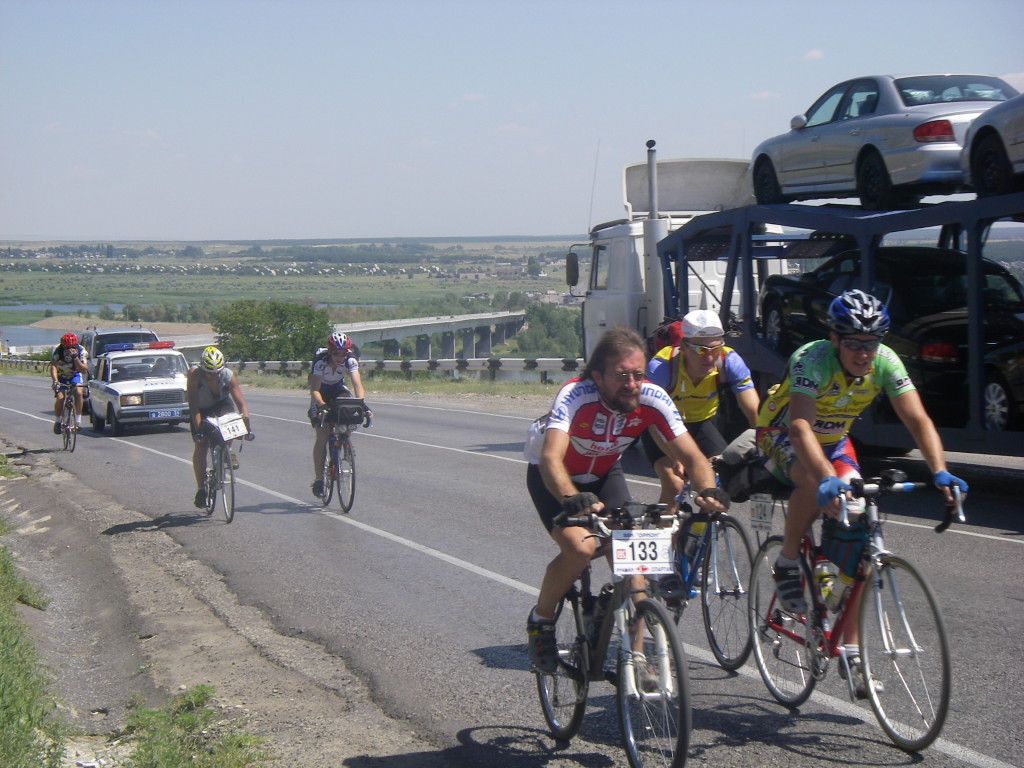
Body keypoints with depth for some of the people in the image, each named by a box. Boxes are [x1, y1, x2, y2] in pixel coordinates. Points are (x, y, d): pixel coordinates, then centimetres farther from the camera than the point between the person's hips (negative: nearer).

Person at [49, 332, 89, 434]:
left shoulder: (81, 350, -23)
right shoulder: (57, 350, -24)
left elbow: (84, 370, -29)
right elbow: (53, 367, -34)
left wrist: (75, 357, -41)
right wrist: (55, 381, -50)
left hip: (75, 375, 0)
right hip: (61, 377, 0)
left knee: (78, 393, -28)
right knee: (60, 397, -21)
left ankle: (78, 421, -18)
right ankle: (57, 421, 2)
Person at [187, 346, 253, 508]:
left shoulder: (228, 375, -28)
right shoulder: (194, 375, -31)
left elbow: (241, 403, -28)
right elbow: (194, 405, -33)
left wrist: (247, 428, -36)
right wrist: (198, 430, -40)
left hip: (221, 405, 0)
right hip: (201, 410, 0)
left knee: (228, 413, -35)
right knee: (200, 446, -12)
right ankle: (201, 489, 1)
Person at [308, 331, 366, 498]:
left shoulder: (350, 360, -26)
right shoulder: (320, 362, -32)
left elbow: (357, 384, -34)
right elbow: (314, 390, -38)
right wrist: (321, 406, -55)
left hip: (338, 389, 2)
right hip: (322, 392, -2)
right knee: (322, 434, -14)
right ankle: (318, 479, -6)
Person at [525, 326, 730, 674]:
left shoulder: (653, 399, -26)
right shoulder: (575, 396, -36)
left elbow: (691, 456, -27)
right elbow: (551, 458, -49)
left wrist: (708, 490, -48)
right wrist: (573, 499, -68)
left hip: (604, 474, 4)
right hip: (554, 477, -4)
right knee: (580, 547, -26)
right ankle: (540, 621, 0)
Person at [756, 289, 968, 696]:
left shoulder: (886, 362, -21)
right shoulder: (812, 359, -33)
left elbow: (918, 420, -24)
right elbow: (800, 426, -46)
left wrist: (940, 471, -40)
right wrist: (827, 477, -61)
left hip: (834, 441, 4)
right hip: (781, 437, -4)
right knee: (815, 482, -38)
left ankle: (850, 649, -1)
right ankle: (786, 566, -13)